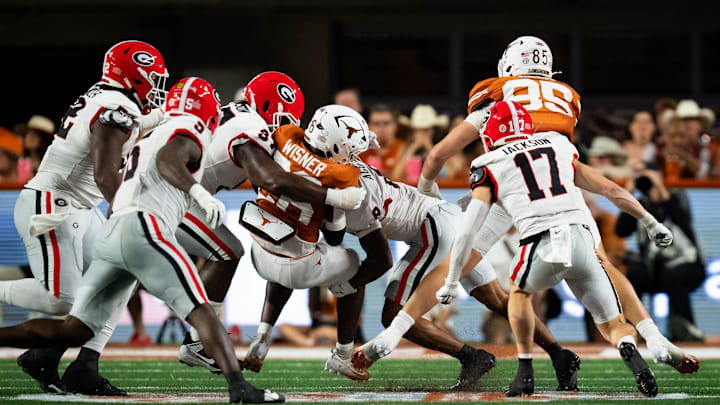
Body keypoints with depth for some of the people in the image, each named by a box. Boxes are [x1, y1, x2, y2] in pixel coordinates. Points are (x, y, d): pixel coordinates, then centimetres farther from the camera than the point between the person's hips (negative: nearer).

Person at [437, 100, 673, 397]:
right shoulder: (560, 151, 25)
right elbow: (612, 190, 27)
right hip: (581, 239, 2)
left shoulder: (491, 169, 15)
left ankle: (525, 371, 25)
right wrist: (651, 223, 38)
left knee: (520, 290, 32)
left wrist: (451, 283, 16)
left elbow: (467, 231, 8)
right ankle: (631, 355, -21)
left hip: (542, 247, -2)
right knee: (613, 325, 12)